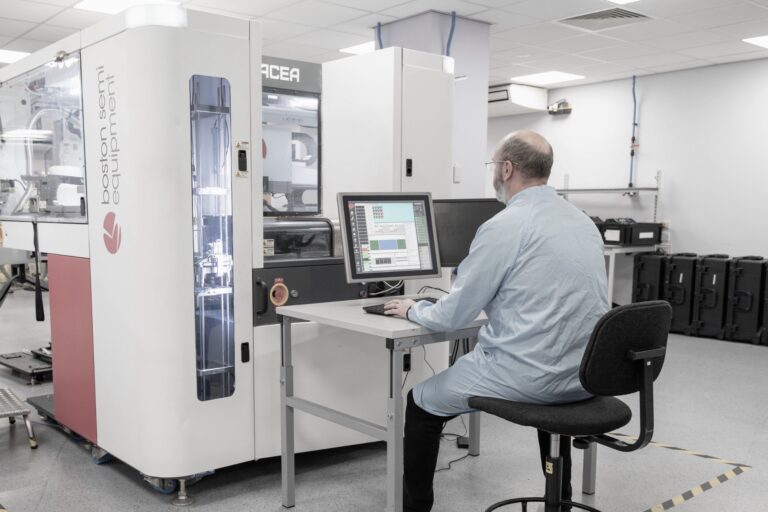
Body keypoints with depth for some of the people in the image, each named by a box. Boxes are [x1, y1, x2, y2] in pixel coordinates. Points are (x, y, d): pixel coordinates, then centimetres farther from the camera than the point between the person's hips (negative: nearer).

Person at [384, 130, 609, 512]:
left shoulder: (503, 226, -14)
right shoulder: (585, 222, 9)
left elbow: (452, 317, -9)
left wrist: (413, 310, 12)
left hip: (528, 375, -7)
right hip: (585, 374, 8)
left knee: (421, 403, 14)